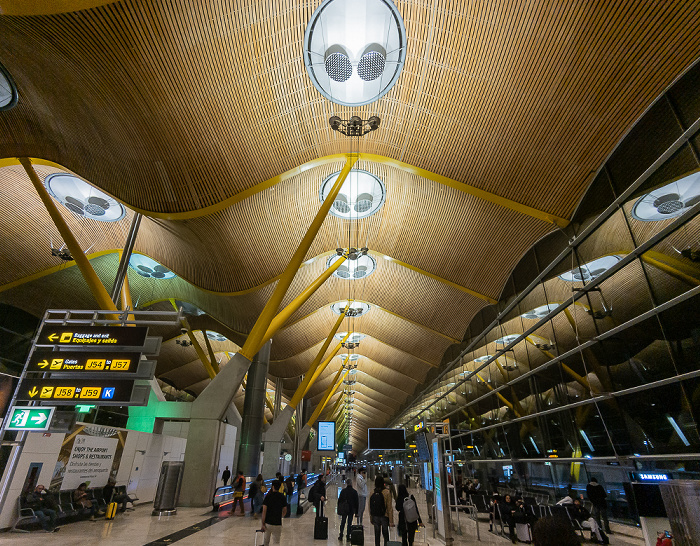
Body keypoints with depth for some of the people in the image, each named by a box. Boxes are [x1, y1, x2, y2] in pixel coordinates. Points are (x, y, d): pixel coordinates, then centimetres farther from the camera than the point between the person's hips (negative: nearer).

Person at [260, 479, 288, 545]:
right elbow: (284, 511, 6)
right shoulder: (282, 497, -1)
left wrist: (263, 524, -7)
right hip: (278, 523, 1)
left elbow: (264, 511, -12)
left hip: (268, 523, -1)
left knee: (266, 541, 20)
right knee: (277, 542, 10)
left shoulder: (268, 496, -9)